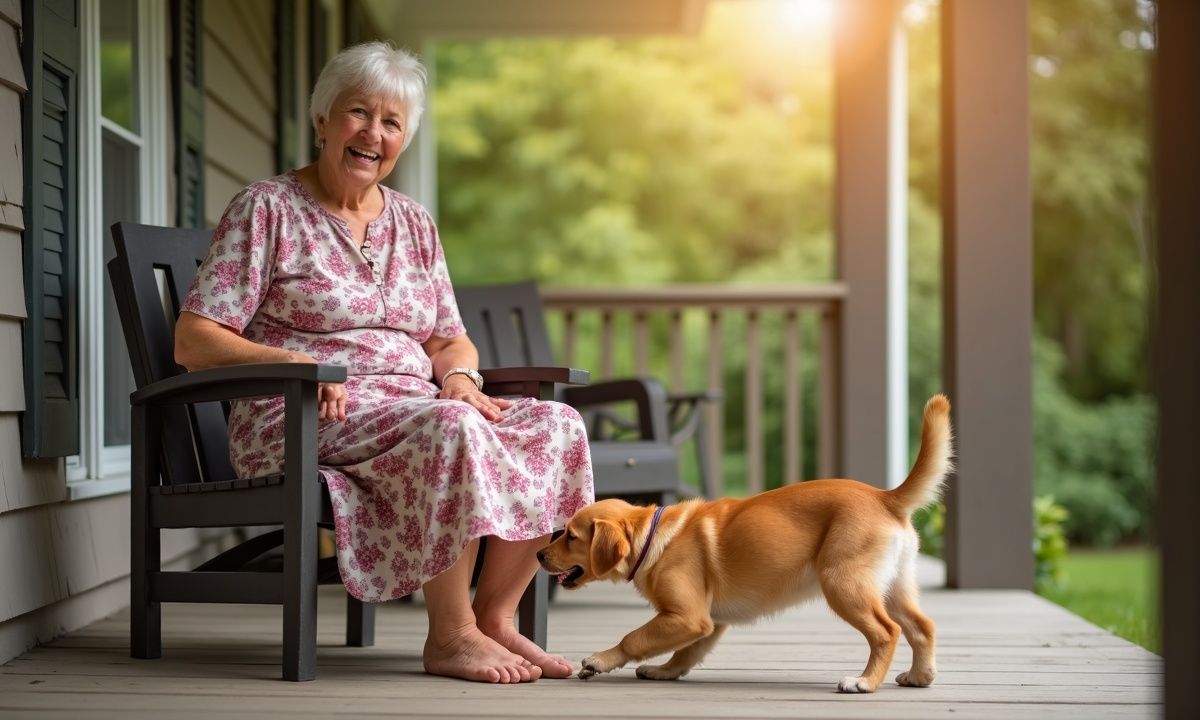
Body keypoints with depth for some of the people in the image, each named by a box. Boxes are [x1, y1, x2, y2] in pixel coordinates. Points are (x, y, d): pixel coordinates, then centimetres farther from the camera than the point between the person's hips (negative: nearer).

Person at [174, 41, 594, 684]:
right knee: (448, 429, -35)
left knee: (557, 426, -16)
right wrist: (297, 364, -21)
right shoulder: (267, 209, 1)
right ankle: (450, 636, -26)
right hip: (302, 422, -6)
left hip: (412, 408, 6)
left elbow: (450, 341, 20)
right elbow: (193, 342, -5)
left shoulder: (413, 222, 19)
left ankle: (495, 616, -12)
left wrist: (459, 376, -5)